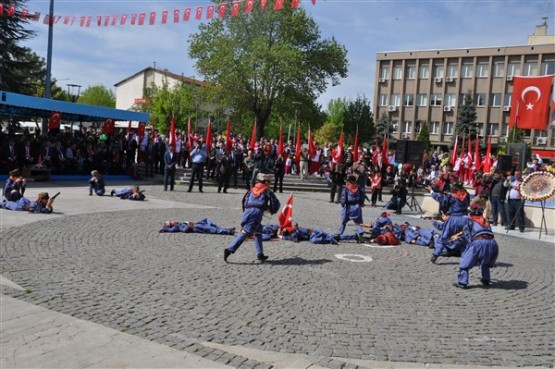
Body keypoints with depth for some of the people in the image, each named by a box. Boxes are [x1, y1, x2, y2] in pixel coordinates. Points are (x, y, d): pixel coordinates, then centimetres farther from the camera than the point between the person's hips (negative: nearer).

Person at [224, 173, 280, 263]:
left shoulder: (252, 190, 25)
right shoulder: (267, 191, 14)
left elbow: (244, 201, 21)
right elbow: (276, 203, 12)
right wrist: (272, 210, 30)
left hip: (247, 211, 5)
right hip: (257, 212, -5)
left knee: (258, 231, 20)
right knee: (245, 232, -9)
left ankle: (260, 255, 19)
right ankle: (230, 249, -21)